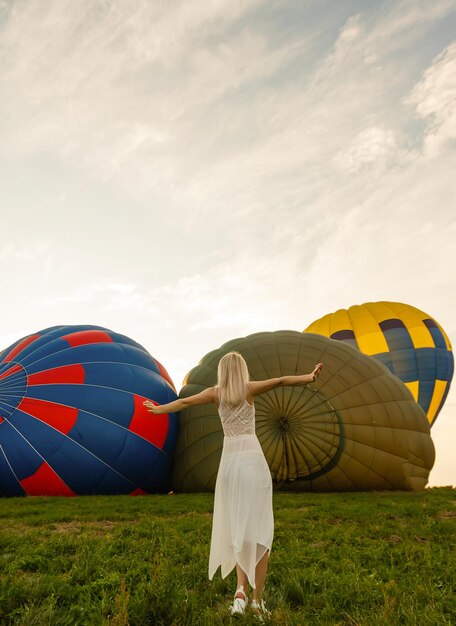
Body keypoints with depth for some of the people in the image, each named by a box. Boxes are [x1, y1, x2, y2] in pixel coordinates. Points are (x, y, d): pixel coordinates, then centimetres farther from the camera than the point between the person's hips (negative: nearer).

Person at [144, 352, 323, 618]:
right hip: (253, 459, -3)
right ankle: (257, 599, 3)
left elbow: (184, 402, 18)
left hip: (229, 462, 3)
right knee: (259, 529, 3)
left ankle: (241, 591, 3)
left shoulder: (216, 392, 8)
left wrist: (158, 409, 32)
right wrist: (308, 377, -19)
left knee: (238, 529, 14)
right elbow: (280, 381, -13)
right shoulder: (249, 388, 1)